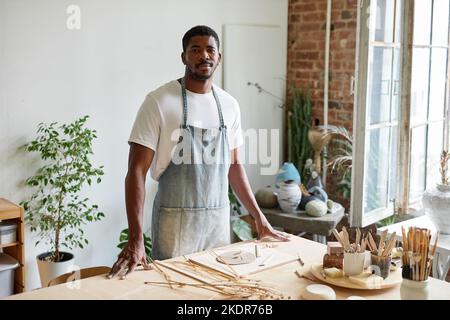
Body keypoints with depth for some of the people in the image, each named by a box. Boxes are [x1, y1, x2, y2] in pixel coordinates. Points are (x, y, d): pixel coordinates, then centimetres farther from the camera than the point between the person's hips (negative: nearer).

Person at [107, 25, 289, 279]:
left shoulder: (230, 105, 5)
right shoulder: (159, 102, -10)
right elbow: (137, 171, -13)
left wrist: (259, 217, 13)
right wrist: (136, 239, -21)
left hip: (219, 219, 5)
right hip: (175, 220, -4)